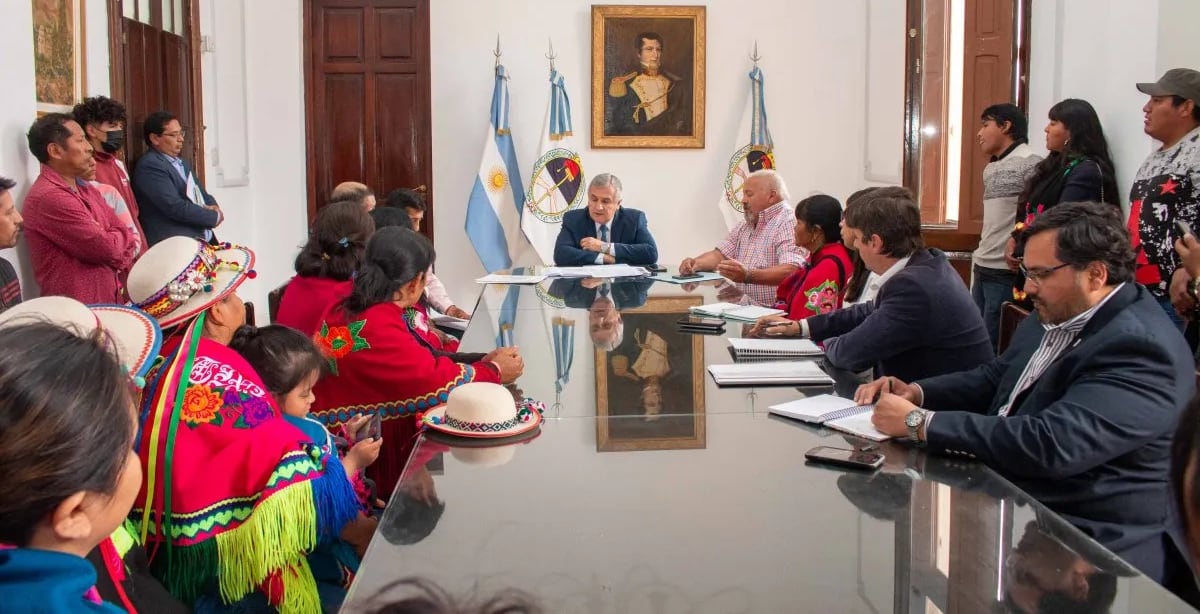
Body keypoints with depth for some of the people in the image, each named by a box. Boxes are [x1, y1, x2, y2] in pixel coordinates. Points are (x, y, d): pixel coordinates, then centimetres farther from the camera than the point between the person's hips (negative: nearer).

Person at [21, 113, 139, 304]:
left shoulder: (85, 189, 12)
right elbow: (108, 248, -20)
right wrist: (120, 236, 1)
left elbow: (126, 238, 11)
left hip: (108, 300, 9)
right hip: (76, 311, -9)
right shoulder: (49, 198, -20)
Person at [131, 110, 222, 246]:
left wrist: (213, 208, -1)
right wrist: (214, 217, -5)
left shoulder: (183, 163, 21)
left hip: (204, 241, 8)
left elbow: (205, 197, 23)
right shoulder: (149, 166, -8)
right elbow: (175, 207, -16)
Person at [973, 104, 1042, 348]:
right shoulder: (990, 169, 17)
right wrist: (978, 259, 17)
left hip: (1008, 272, -8)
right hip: (982, 269, 8)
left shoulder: (1030, 164, -9)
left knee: (994, 344, -4)